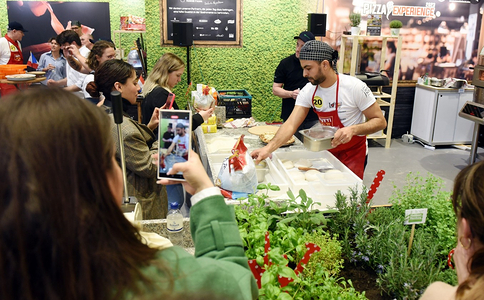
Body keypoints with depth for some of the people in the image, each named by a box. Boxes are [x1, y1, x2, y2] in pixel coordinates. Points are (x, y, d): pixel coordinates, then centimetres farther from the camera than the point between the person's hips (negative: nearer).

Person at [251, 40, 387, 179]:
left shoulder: (354, 87, -22)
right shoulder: (308, 91, -10)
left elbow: (380, 121, -16)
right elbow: (291, 124, -17)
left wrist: (353, 129, -33)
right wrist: (268, 148, -32)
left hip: (353, 153, -4)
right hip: (327, 151, 4)